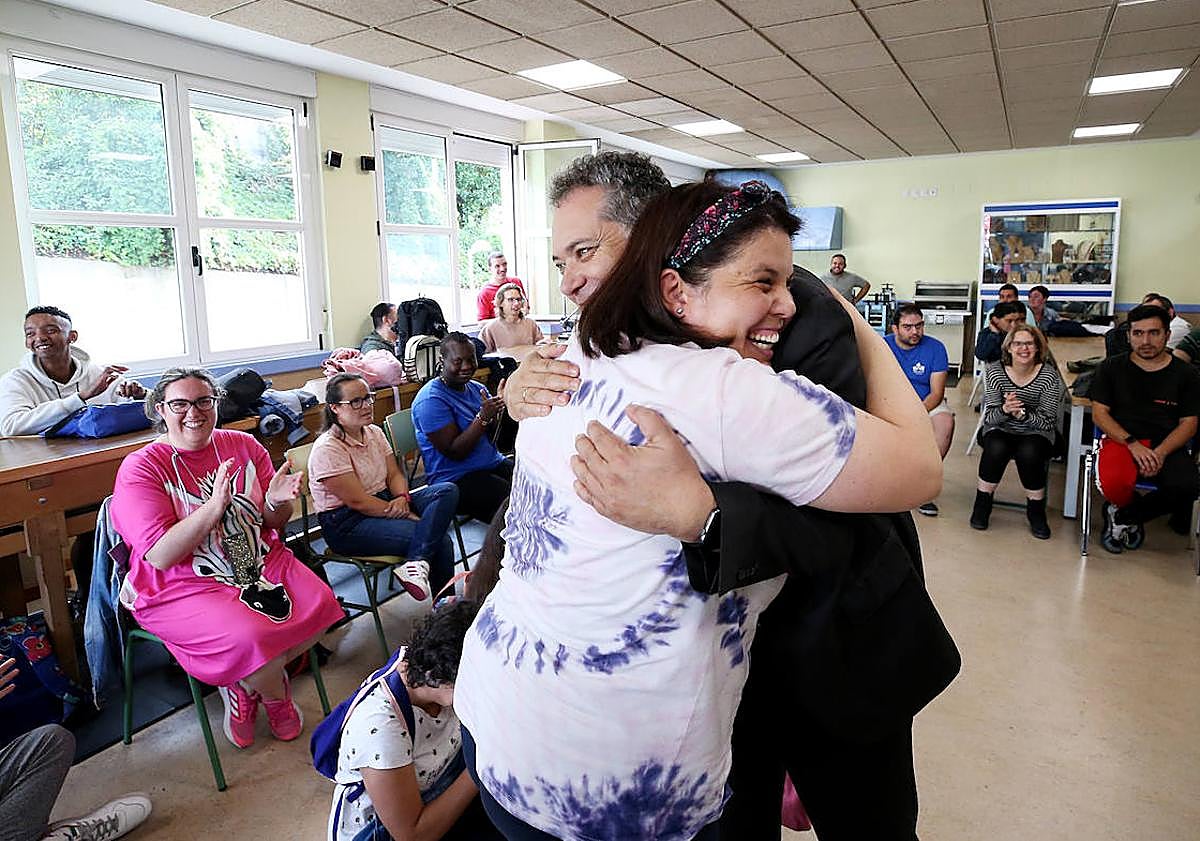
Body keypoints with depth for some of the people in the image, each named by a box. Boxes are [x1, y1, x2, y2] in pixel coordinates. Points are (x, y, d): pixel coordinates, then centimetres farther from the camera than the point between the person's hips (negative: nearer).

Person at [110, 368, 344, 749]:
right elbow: (160, 556, -18)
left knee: (320, 605, -18)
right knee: (250, 638, -29)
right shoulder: (141, 469, -9)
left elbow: (274, 524, 9)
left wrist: (276, 502, -15)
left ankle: (244, 686, 7)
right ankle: (276, 697, 8)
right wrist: (213, 507, -29)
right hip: (181, 587, -5)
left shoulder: (243, 445, 5)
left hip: (260, 561, 5)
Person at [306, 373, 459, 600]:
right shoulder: (327, 449, -16)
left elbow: (395, 474, 9)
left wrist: (402, 498, -16)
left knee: (448, 490, -18)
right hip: (347, 525, -8)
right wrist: (409, 516, -18)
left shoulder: (374, 432, 9)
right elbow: (358, 501, -20)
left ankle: (417, 564, -29)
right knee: (440, 540, -26)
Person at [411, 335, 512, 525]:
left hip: (495, 464, 8)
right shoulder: (430, 400, -11)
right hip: (456, 479, -8)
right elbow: (454, 452, -16)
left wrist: (500, 409, -11)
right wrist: (483, 417, -24)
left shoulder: (477, 388, 13)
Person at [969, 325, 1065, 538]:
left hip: (1035, 434, 0)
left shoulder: (1049, 375, -9)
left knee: (1029, 453, -33)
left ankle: (1036, 510, -9)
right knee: (996, 448, -33)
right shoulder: (994, 371, -7)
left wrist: (1021, 413, -28)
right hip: (1000, 431, 0)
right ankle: (982, 502, -10)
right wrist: (1004, 410, -32)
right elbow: (989, 417, -9)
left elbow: (1048, 422, -10)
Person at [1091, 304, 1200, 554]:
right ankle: (1134, 515, 5)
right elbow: (1100, 413, 2)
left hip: (1166, 446, 1)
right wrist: (1133, 444, -13)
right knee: (1113, 483, -35)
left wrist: (1160, 452, -13)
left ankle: (1124, 516, -3)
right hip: (1121, 439, -1)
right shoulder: (1111, 368, 7)